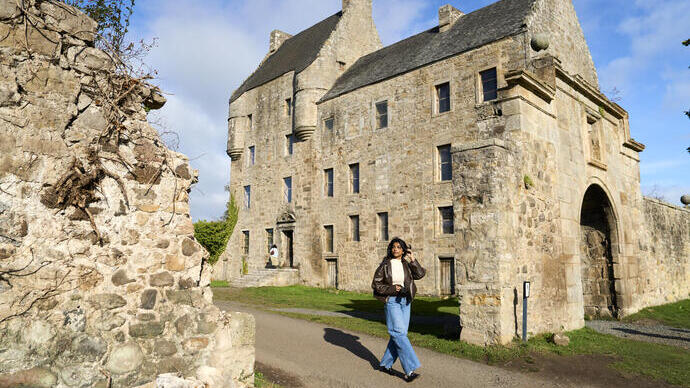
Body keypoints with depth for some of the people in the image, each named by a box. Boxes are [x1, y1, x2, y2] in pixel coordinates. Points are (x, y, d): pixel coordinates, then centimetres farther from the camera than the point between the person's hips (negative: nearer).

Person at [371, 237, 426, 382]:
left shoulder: (407, 265, 7)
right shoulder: (385, 265, -3)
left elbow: (420, 274, -7)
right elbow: (375, 284, -4)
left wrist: (412, 259, -13)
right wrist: (393, 289, -14)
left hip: (405, 302, 5)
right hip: (391, 301, -5)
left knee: (399, 334, 7)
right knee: (399, 334, -11)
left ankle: (386, 364, 22)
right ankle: (409, 370, -10)